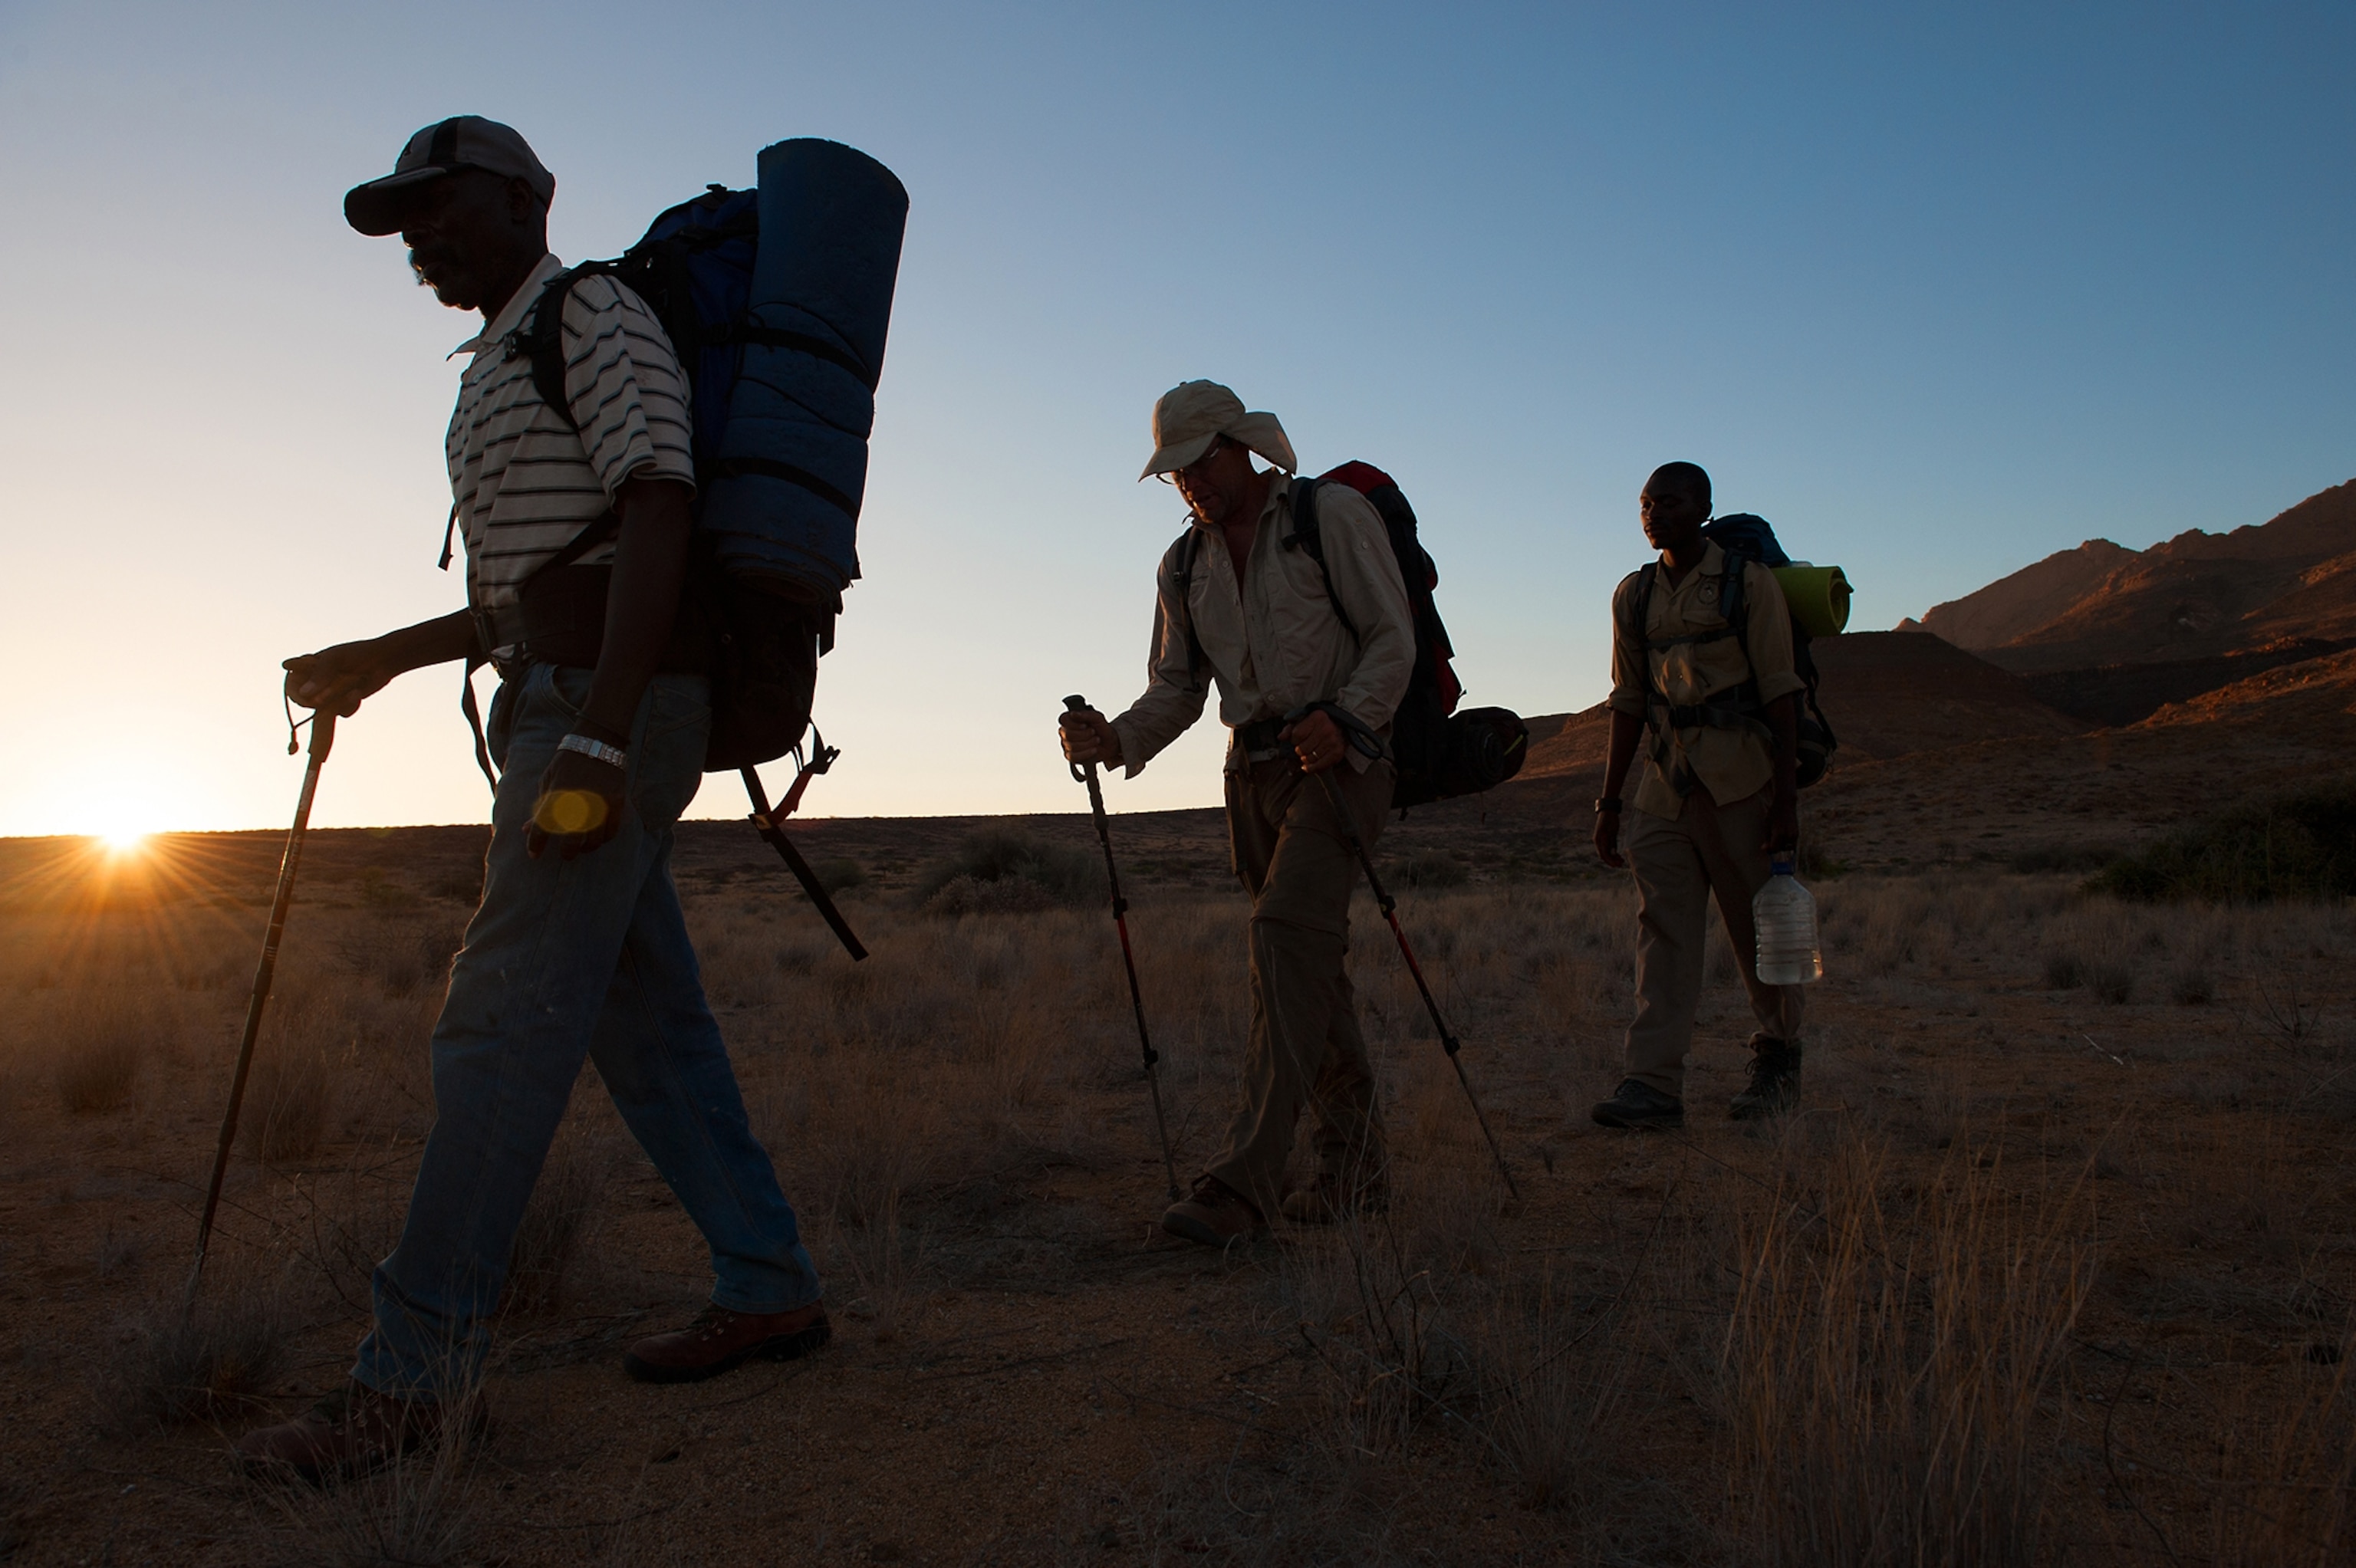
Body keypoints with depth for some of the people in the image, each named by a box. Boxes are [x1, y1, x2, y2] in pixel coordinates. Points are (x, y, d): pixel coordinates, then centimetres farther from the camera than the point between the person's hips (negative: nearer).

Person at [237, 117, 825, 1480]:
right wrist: (381, 660, 29)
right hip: (560, 704, 10)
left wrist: (594, 743, -25)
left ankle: (415, 1371, -6)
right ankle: (771, 1290, 15)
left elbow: (656, 516, -17)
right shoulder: (502, 368, 27)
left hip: (613, 699, -10)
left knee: (505, 1021, -12)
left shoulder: (596, 314, -3)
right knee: (647, 1017, 8)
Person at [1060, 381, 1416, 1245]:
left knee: (1287, 938, -20)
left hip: (1337, 757, -6)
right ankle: (1355, 1160, 18)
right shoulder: (1184, 565, 14)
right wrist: (1115, 738, -8)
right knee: (1310, 960, 7)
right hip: (1253, 769, 6)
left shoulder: (1334, 515, -3)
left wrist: (1345, 720, -23)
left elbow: (1393, 638, -6)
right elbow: (1175, 688, 12)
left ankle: (1244, 1178, -22)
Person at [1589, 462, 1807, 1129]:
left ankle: (1778, 1057, 26)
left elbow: (1780, 693, -6)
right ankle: (1654, 1085, -8)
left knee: (1757, 926, 4)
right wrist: (1609, 800, 12)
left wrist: (1787, 798, -11)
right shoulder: (1634, 595, 11)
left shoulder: (1749, 583, -3)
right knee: (1662, 927, -5)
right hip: (1665, 781, 4)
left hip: (1741, 779, -4)